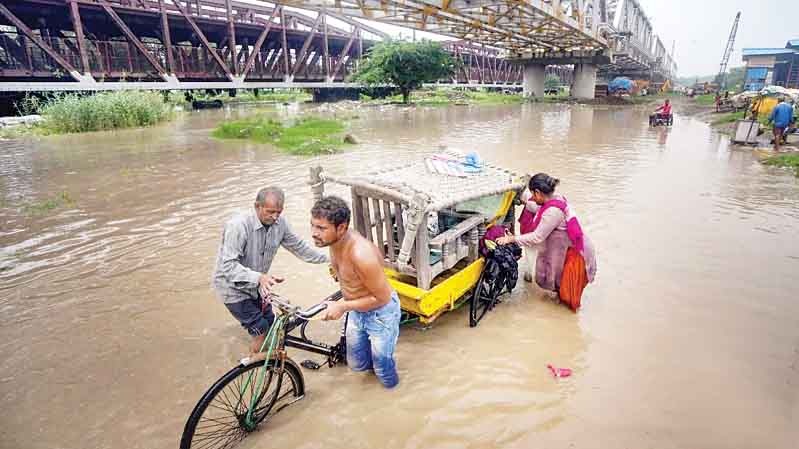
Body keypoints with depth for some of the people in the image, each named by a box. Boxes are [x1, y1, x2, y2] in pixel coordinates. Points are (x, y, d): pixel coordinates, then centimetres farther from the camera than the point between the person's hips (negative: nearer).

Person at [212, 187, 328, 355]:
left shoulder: (279, 223, -12)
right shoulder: (238, 225, -30)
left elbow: (298, 246, 2)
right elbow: (228, 265, -34)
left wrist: (328, 258, -1)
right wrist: (258, 277, -48)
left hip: (256, 286, 6)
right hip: (234, 288, -6)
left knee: (271, 328, 12)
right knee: (262, 331, -8)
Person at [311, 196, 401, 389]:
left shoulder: (361, 254, -39)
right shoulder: (336, 239, -15)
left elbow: (382, 298, -27)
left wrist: (343, 306, -24)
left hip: (381, 312, -7)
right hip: (357, 310, 7)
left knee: (386, 380, 13)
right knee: (356, 364, 24)